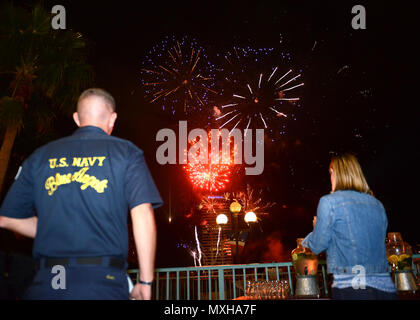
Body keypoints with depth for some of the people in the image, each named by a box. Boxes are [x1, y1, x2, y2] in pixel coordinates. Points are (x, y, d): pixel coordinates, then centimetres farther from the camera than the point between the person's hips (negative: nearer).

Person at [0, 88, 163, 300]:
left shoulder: (40, 157, 12)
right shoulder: (126, 153, 3)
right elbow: (143, 215, -8)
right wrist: (145, 282, -3)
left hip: (45, 284, 3)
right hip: (103, 285, -2)